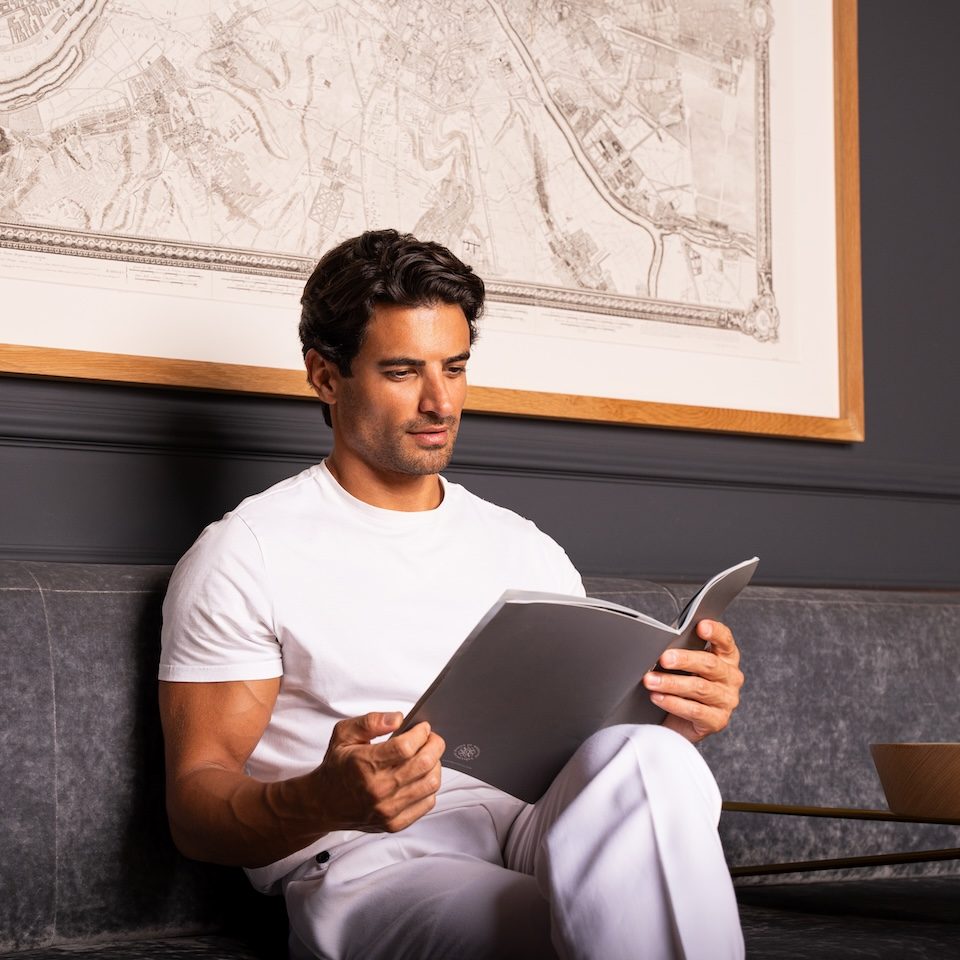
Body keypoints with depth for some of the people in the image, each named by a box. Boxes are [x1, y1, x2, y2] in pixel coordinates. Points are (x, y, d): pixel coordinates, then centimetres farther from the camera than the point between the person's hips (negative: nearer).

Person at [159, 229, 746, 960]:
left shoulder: (526, 550, 22)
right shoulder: (246, 554, 5)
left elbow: (587, 744, 18)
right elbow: (196, 808, 0)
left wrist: (678, 720, -7)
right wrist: (322, 801, -24)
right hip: (365, 863, -5)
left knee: (641, 759, -31)